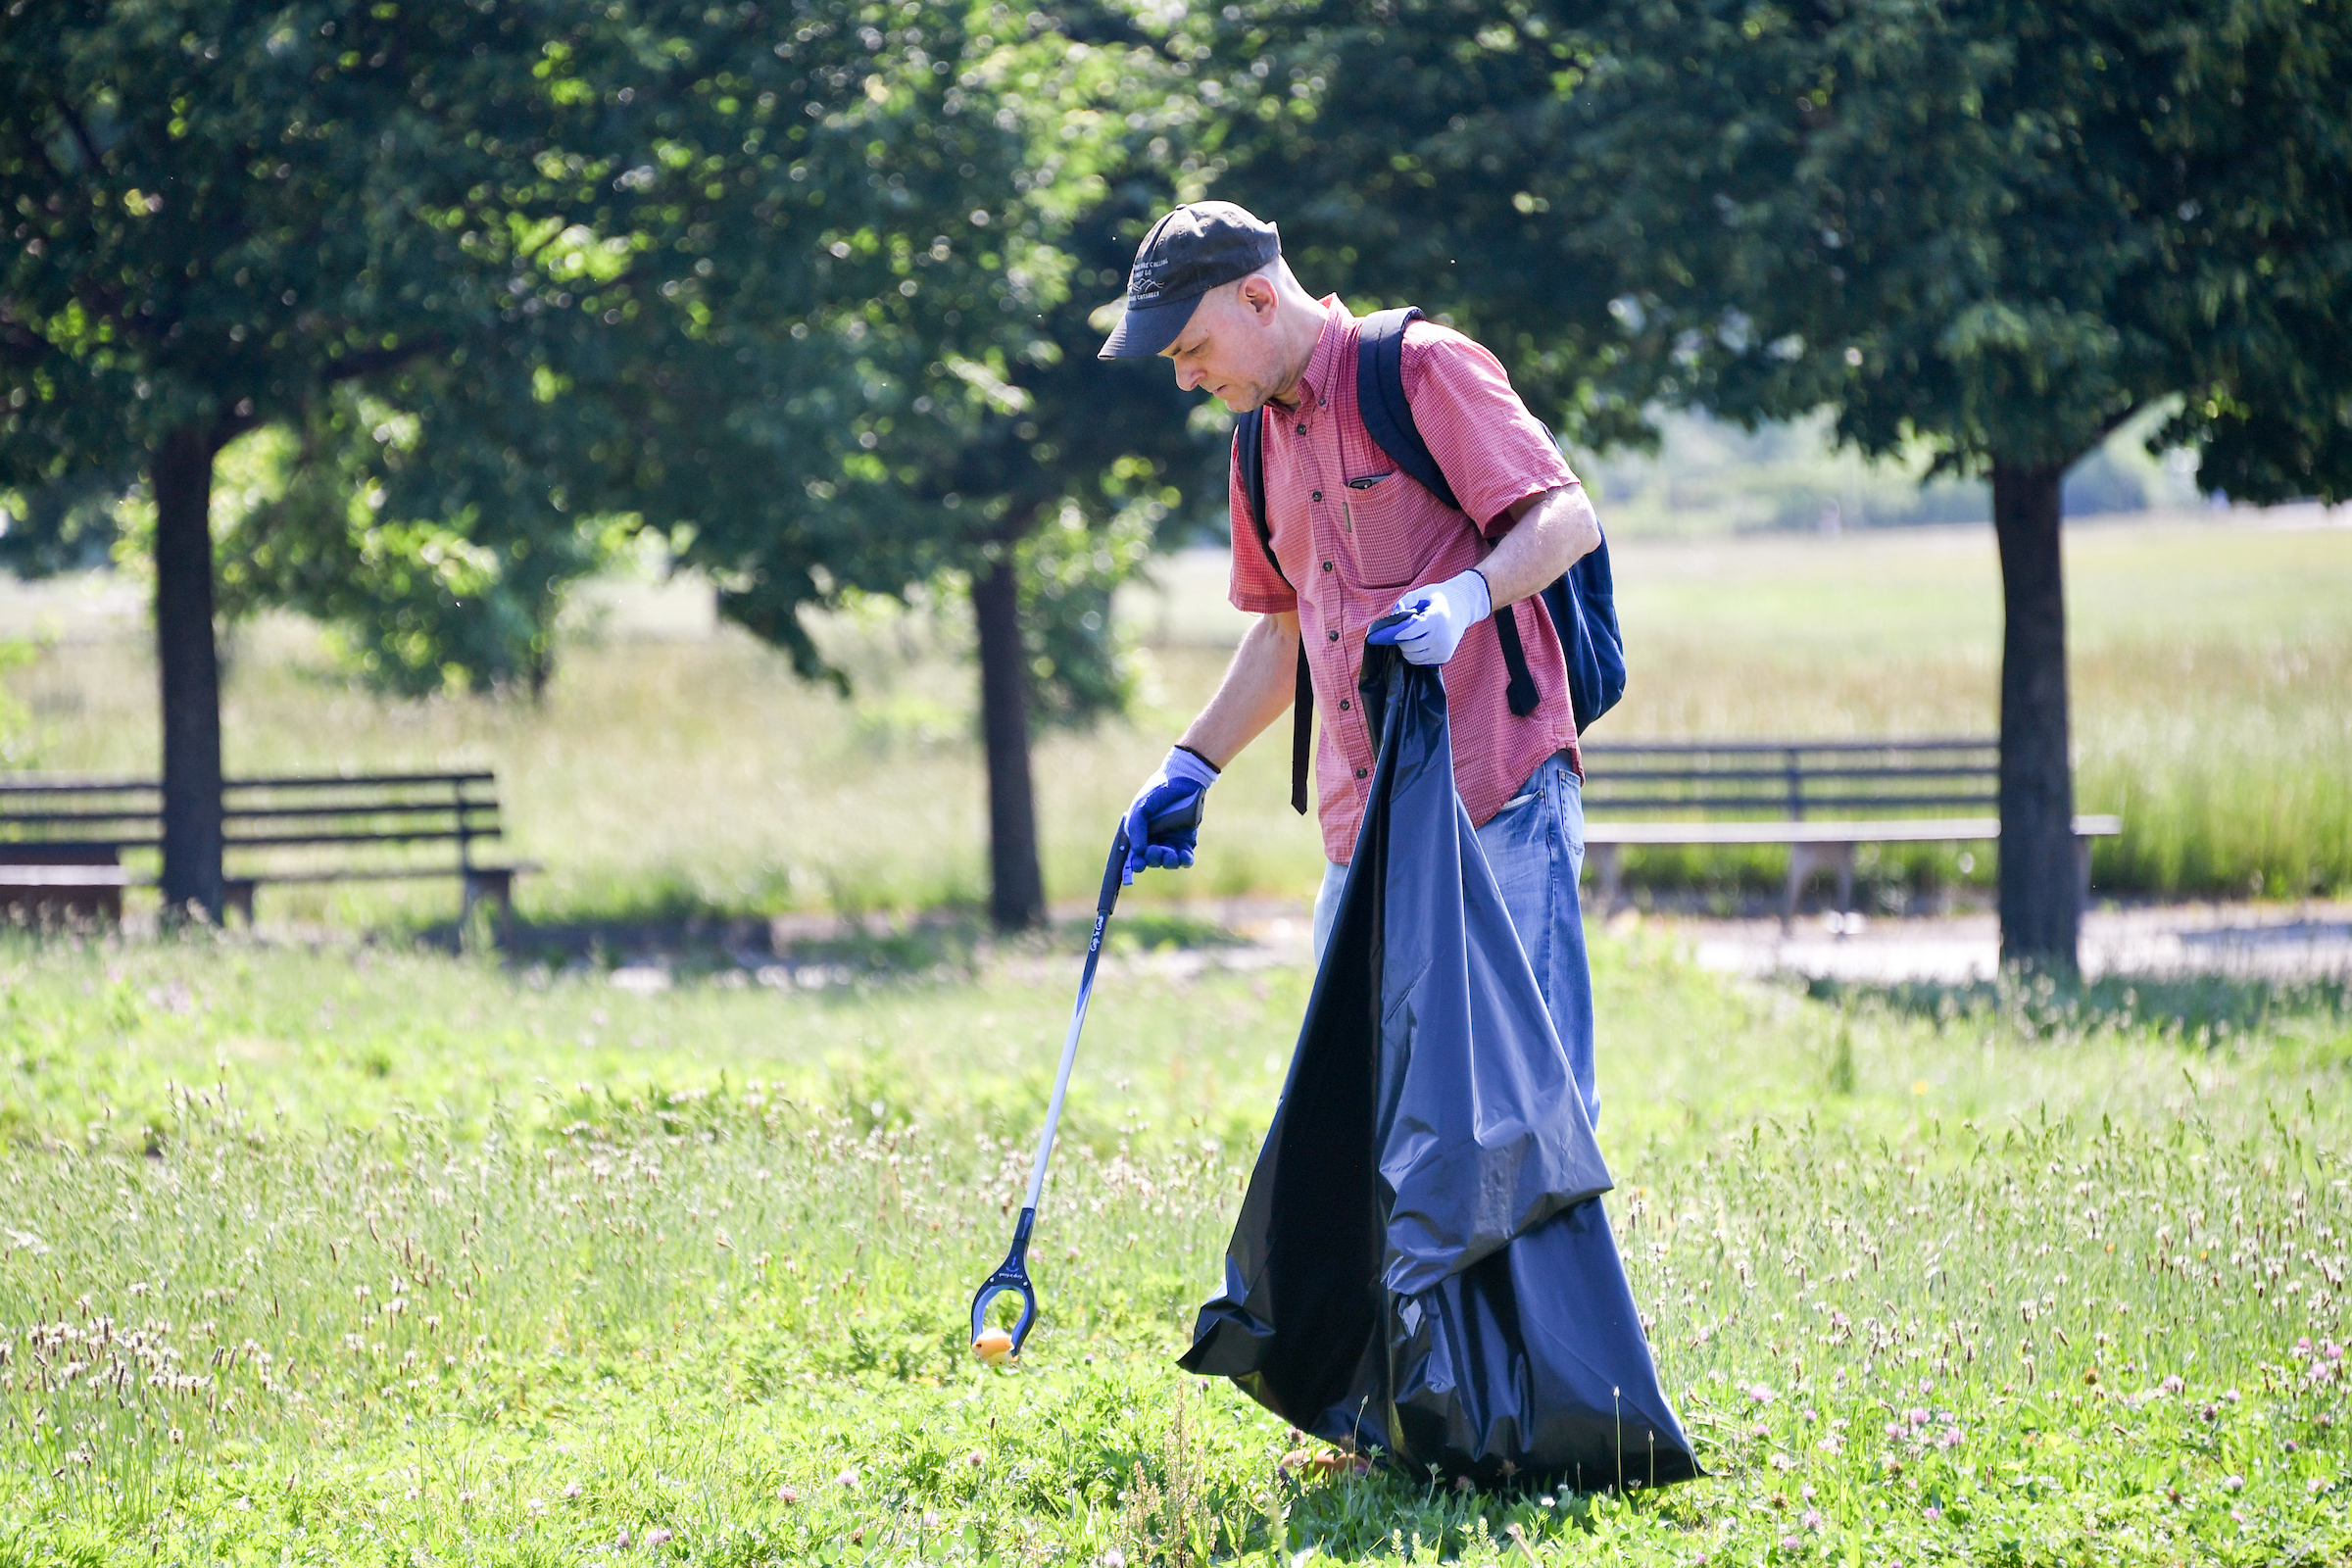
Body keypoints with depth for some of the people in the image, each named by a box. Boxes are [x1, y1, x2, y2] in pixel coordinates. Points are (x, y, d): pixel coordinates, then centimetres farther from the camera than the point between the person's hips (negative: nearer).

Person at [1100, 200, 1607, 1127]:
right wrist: (1190, 767, 22)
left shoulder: (1425, 369, -5)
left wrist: (1465, 596, -28)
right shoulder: (1266, 441, 19)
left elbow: (1568, 519, -11)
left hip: (1498, 804, -8)